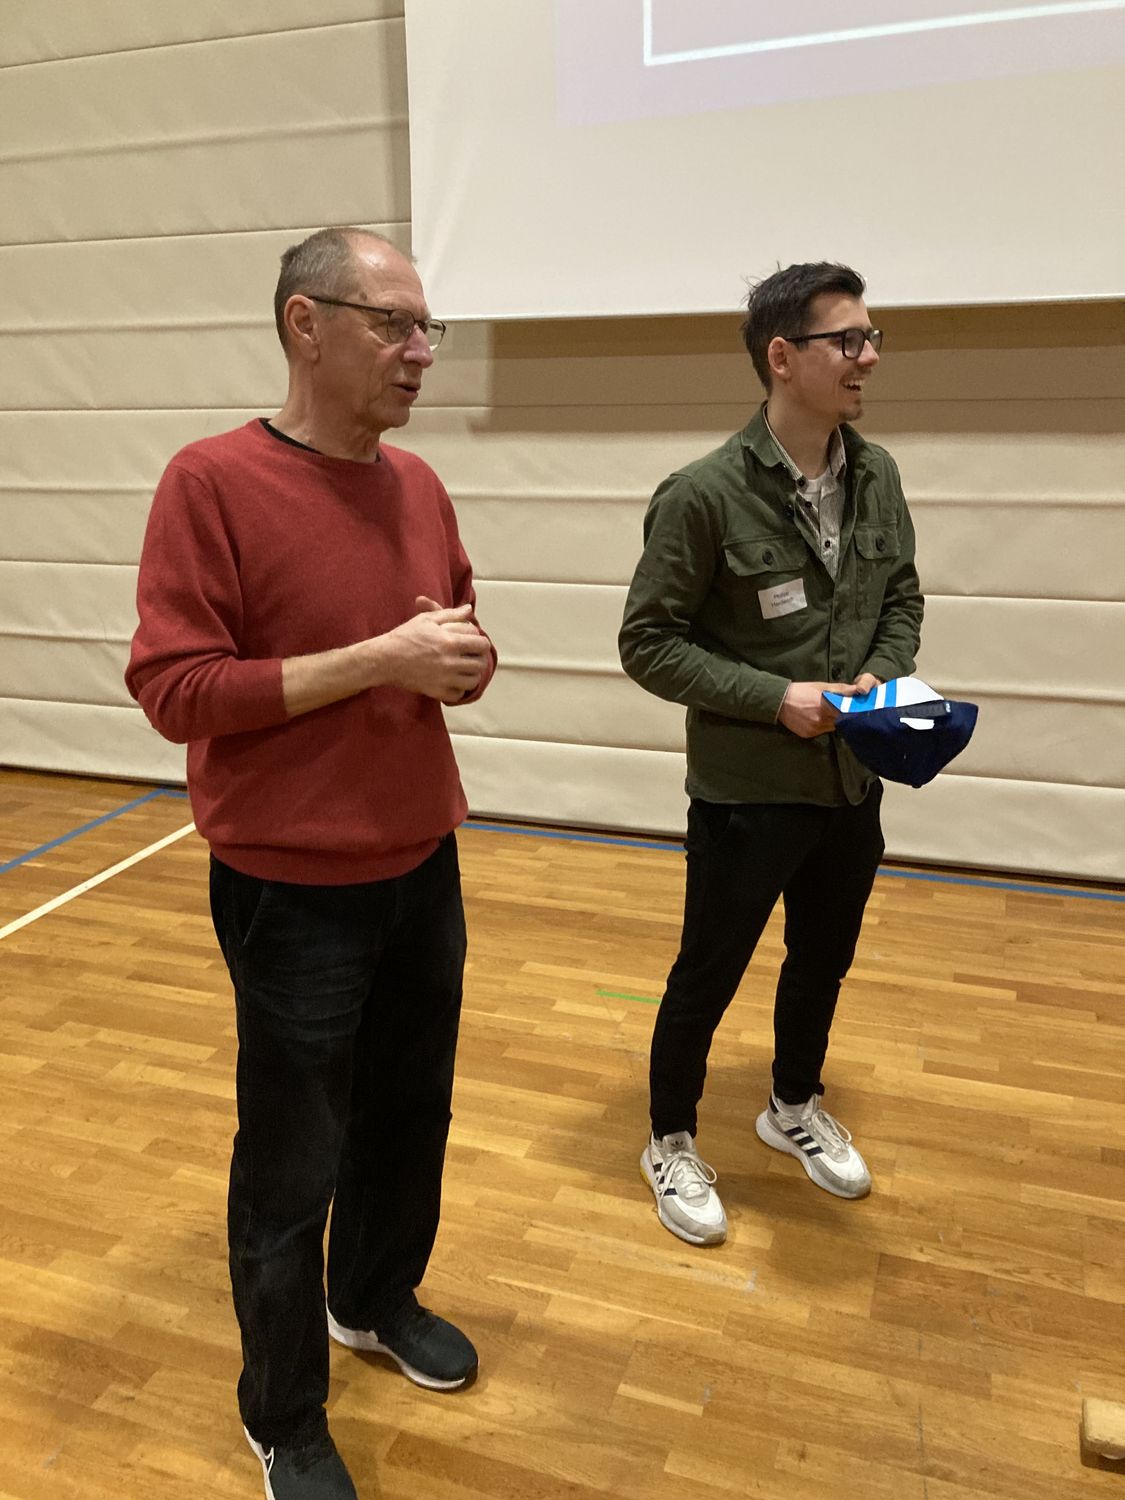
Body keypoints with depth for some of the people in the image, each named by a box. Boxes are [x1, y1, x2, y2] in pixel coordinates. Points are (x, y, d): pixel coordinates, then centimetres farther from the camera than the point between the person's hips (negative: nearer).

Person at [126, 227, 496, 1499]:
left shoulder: (419, 484, 5)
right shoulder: (211, 483, -14)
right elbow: (175, 689, -18)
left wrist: (462, 660, -9)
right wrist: (379, 659, -23)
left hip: (423, 872, 6)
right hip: (293, 893, -6)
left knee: (412, 1112, 20)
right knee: (292, 1168, 9)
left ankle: (377, 1298, 49)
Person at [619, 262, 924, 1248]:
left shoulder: (877, 475, 0)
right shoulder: (706, 494, -18)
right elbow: (648, 643, -14)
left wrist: (883, 674, -8)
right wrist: (775, 697, -21)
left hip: (853, 781, 6)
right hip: (747, 788, -6)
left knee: (824, 958, 23)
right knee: (709, 976, 10)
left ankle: (795, 1106, 49)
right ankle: (672, 1142, 35)